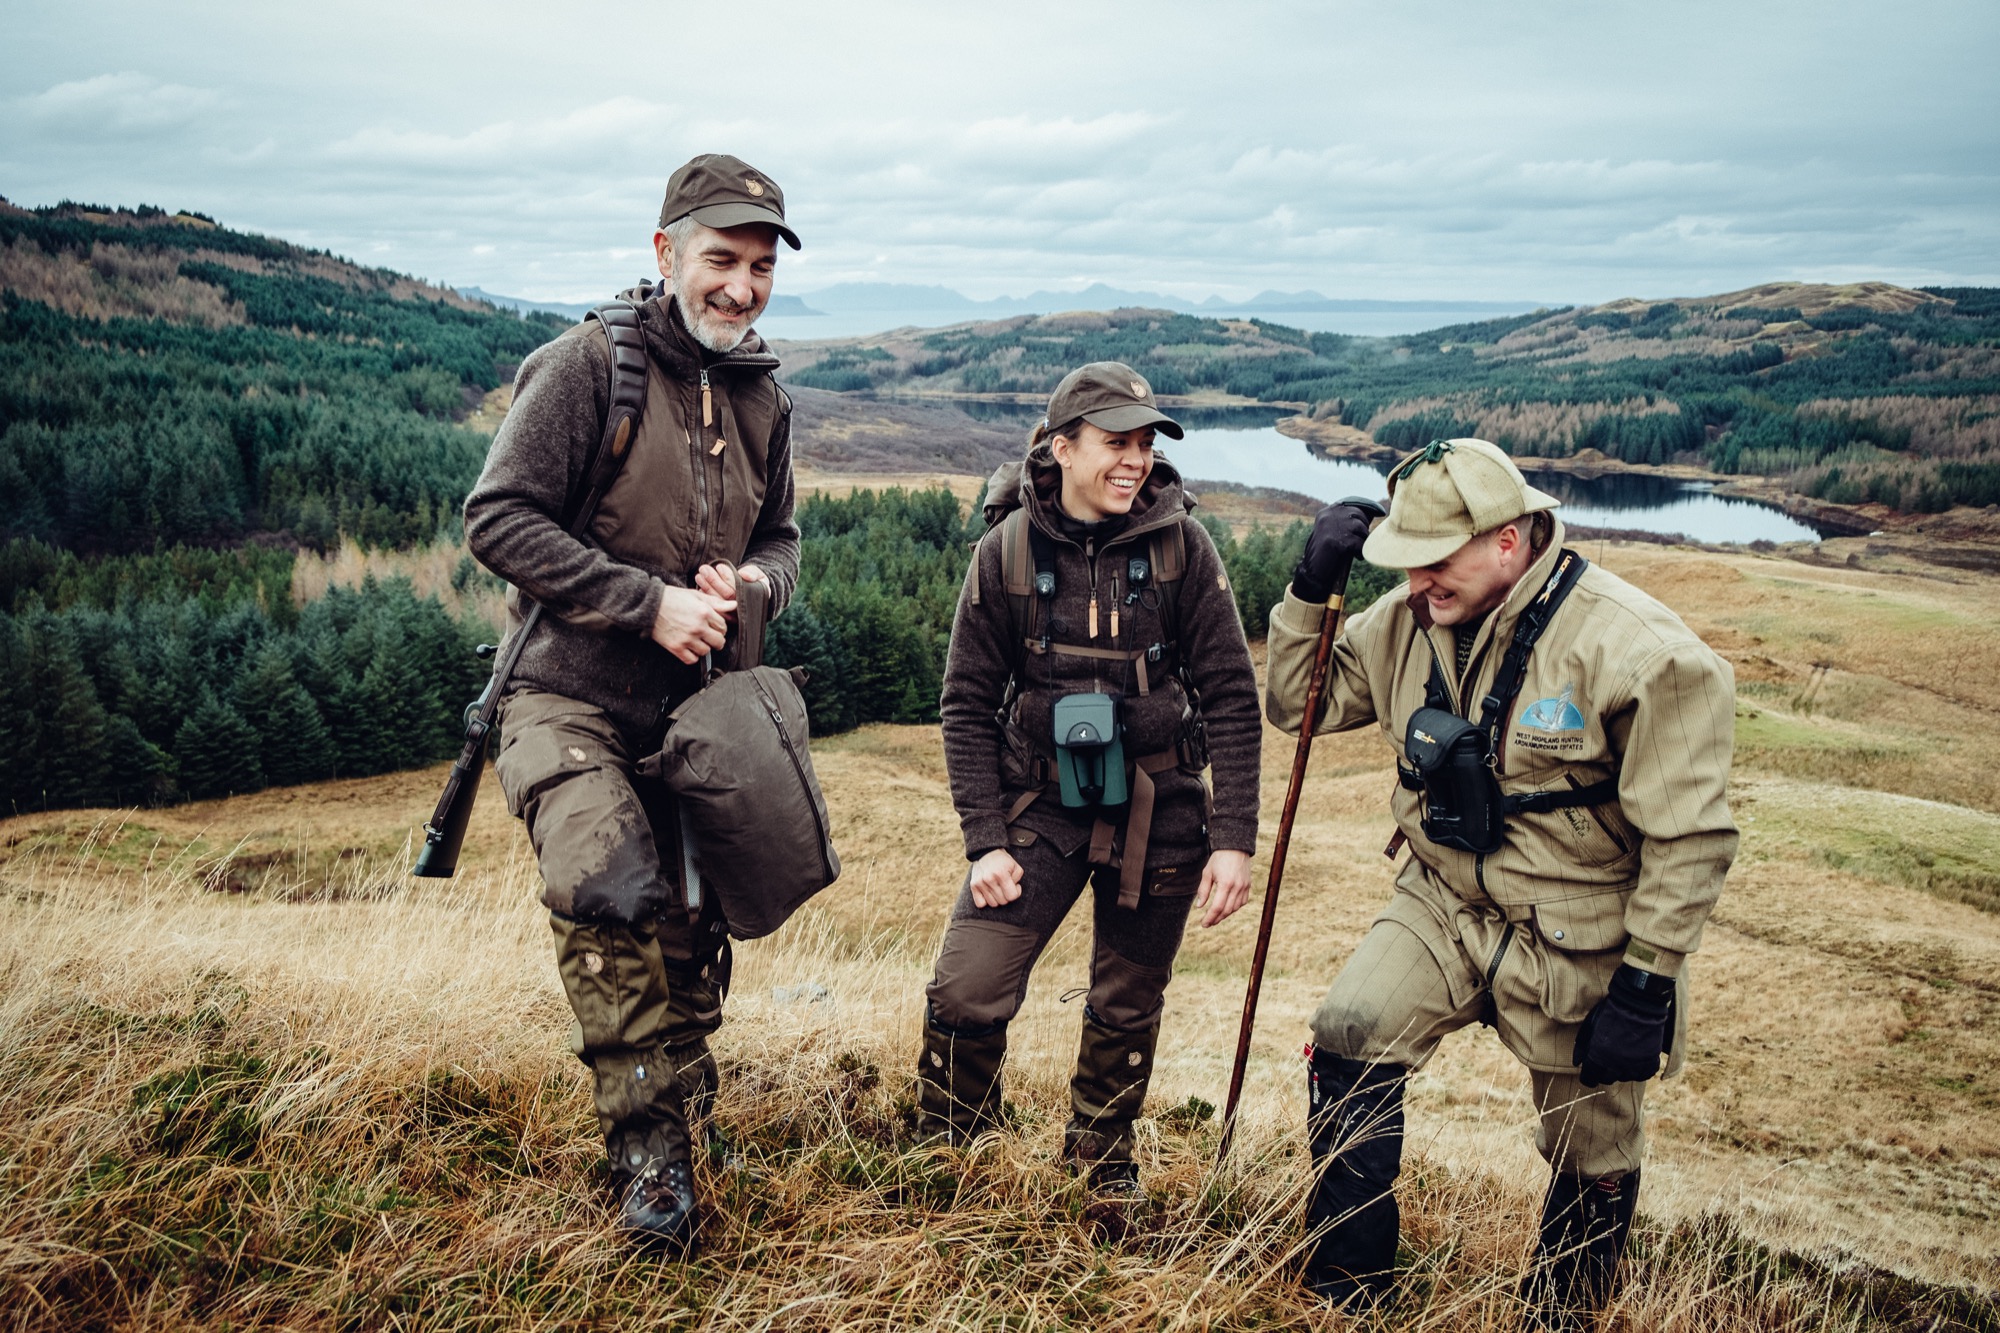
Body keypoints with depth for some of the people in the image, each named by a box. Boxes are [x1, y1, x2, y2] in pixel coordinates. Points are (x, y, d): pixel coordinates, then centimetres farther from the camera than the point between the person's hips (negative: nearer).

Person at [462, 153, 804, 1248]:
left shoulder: (763, 401, 8)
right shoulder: (589, 363, -11)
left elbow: (780, 540, 18)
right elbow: (498, 517, -15)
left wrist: (747, 583, -7)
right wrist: (649, 602, -19)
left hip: (691, 707, 6)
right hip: (571, 695, -6)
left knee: (693, 929, 11)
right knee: (610, 893, -27)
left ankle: (667, 1124, 33)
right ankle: (647, 1138, -8)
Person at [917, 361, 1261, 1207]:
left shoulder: (1180, 546, -7)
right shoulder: (1007, 550, -6)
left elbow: (1230, 696, -5)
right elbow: (967, 703, -2)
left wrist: (1234, 839, -10)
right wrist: (984, 840, -9)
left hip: (1157, 815, 1)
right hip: (1039, 807, 0)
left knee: (1127, 1012, 14)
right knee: (965, 995, -10)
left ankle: (1102, 1169, 40)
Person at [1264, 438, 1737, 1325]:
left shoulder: (1635, 648, -22)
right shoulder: (1409, 621, -5)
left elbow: (1690, 837, -18)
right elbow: (1299, 704, 6)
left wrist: (1645, 987, -17)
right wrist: (1311, 589, -10)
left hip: (1578, 946, -4)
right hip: (1446, 904, 4)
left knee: (1591, 1159, 11)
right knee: (1350, 1039, -14)